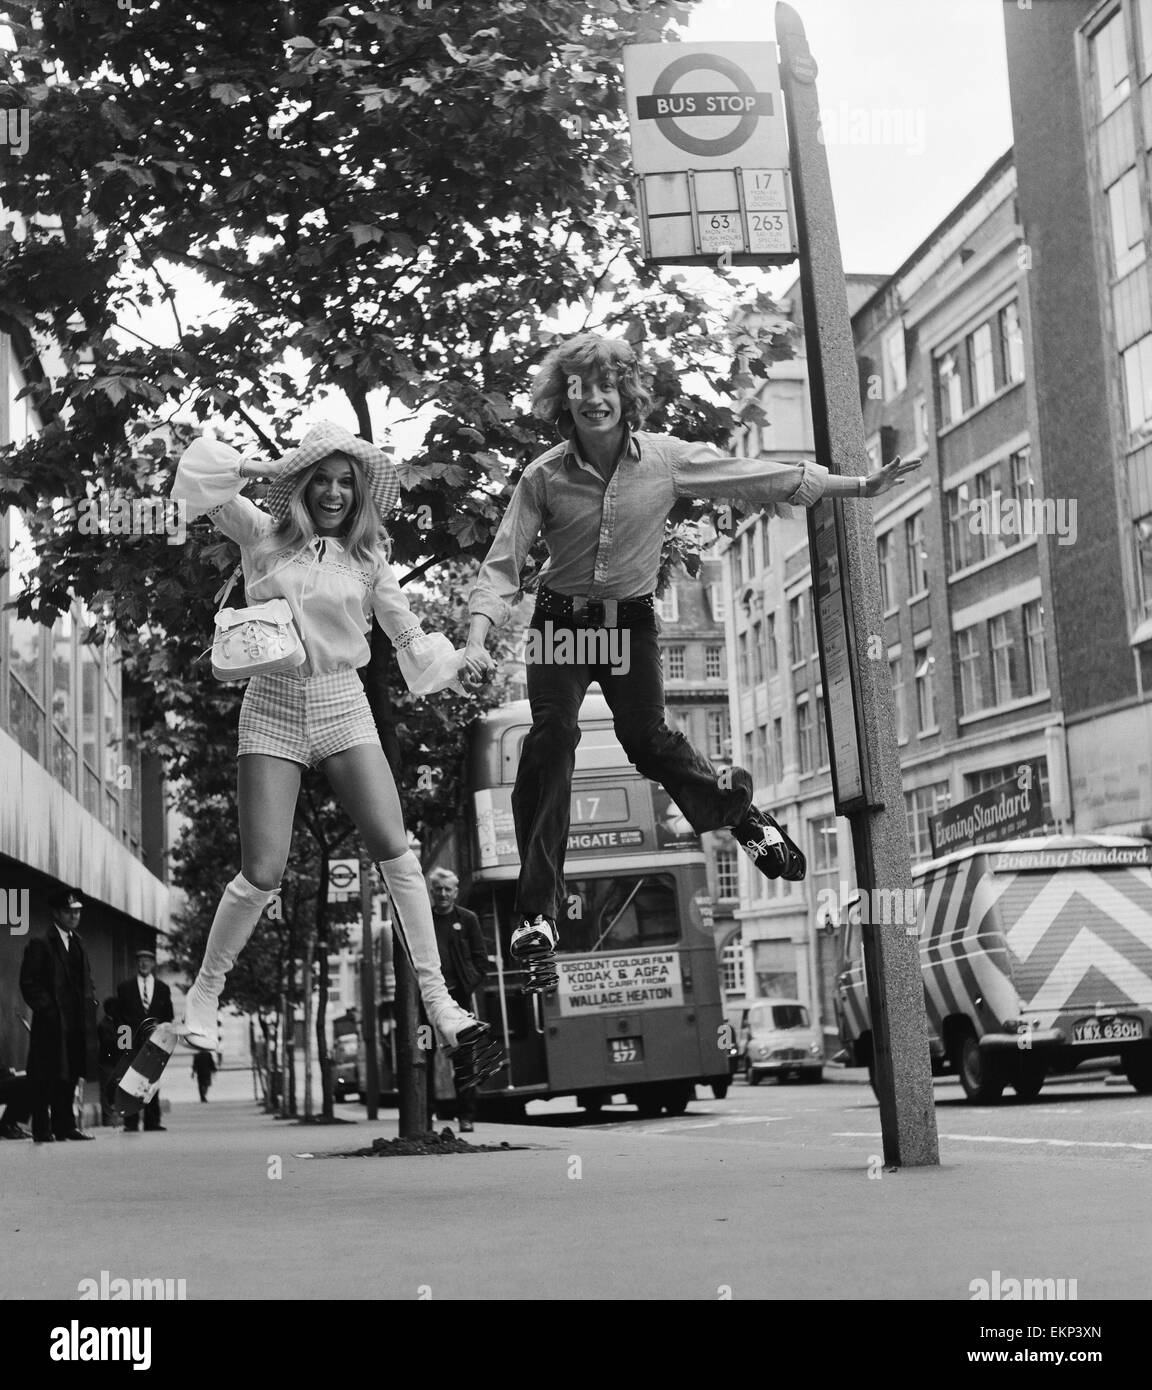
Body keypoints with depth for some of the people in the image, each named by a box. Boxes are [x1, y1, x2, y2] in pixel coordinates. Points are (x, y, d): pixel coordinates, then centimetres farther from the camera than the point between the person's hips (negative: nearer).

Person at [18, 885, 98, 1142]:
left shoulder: (78, 943, 17)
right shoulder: (40, 945, -5)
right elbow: (28, 983, -9)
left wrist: (91, 1002, 8)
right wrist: (47, 1009, -14)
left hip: (77, 1022, 7)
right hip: (52, 1023, -7)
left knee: (69, 1076, 9)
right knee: (46, 1079, -4)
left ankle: (65, 1125, 15)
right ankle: (42, 1130, 0)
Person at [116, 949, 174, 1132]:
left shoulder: (163, 988, 15)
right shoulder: (124, 987, 10)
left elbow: (169, 1016, 16)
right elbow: (120, 1014, 8)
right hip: (132, 1041, -2)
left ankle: (152, 1122, 3)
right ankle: (131, 1122, -7)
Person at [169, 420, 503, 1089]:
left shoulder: (367, 557, 8)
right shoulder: (264, 536, 2)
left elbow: (408, 634, 14)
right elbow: (200, 472, -5)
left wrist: (455, 662, 4)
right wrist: (269, 468, -6)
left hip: (343, 707, 2)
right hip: (273, 708, -2)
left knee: (397, 850, -12)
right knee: (263, 872, -7)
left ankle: (437, 997, -6)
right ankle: (205, 991, 16)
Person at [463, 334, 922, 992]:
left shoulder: (667, 458, -8)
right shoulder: (544, 477, -11)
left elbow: (758, 475, -4)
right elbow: (503, 566, -9)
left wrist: (861, 486, -3)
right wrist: (478, 639, -24)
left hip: (631, 620, 1)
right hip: (563, 622, -1)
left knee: (650, 741, 0)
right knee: (552, 736, -16)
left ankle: (740, 808, 35)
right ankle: (537, 919, -14)